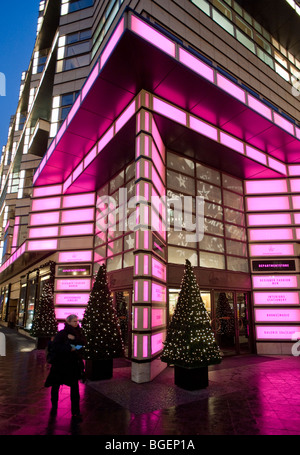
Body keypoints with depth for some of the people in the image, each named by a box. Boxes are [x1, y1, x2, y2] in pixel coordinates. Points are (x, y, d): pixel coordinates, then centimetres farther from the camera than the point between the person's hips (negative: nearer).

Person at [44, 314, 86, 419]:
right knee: (55, 385, 11)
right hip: (60, 362, -2)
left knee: (75, 387, -1)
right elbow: (55, 345, -19)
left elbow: (83, 342, -6)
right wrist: (69, 348, -20)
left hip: (73, 363, 3)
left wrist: (74, 338, -22)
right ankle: (54, 406, 36)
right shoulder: (62, 333, -10)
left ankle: (75, 411, 10)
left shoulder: (78, 332, 3)